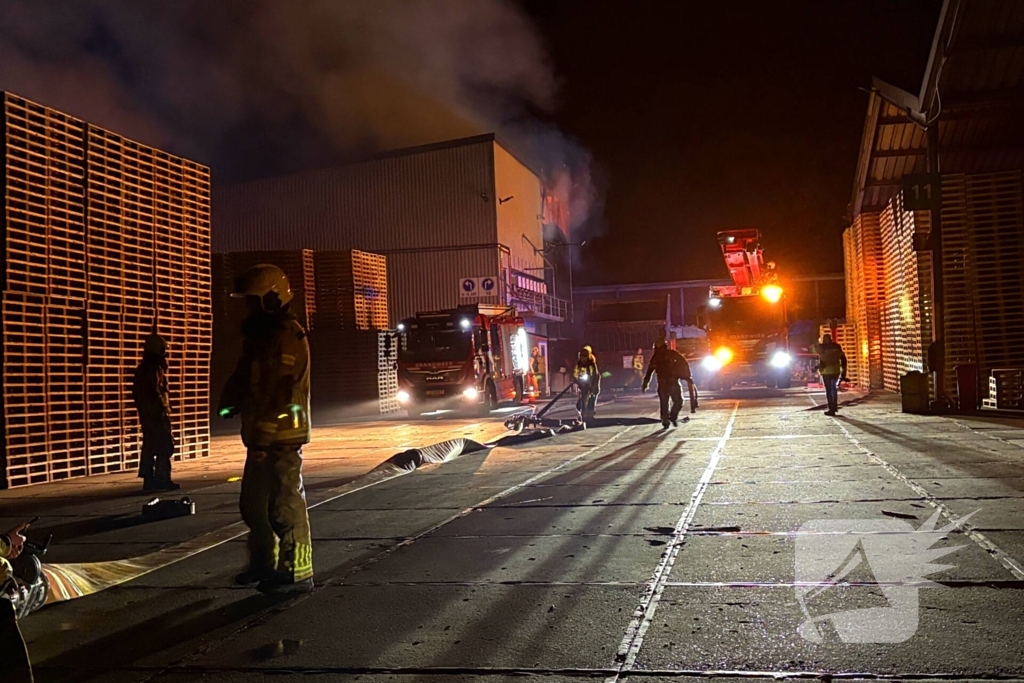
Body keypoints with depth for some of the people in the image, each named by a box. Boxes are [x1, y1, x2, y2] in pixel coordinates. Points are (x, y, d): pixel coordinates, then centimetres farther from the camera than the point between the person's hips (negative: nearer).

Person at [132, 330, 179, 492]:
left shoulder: (142, 367, 15)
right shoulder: (155, 368, -15)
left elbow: (136, 392, 18)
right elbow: (156, 391, -22)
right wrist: (164, 408, -15)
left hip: (146, 412, 10)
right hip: (157, 413, -10)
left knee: (150, 445, 12)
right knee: (165, 445, -7)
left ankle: (148, 479, 14)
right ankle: (162, 479, -9)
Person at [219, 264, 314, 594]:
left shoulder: (289, 338, -17)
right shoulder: (259, 337, 16)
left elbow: (280, 392, -22)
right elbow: (242, 378, 18)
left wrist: (264, 436, -23)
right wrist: (229, 402, -1)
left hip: (281, 439, -10)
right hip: (261, 437, 10)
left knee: (286, 505, -3)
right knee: (253, 504, 18)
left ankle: (297, 572, 7)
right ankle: (264, 563, 32)